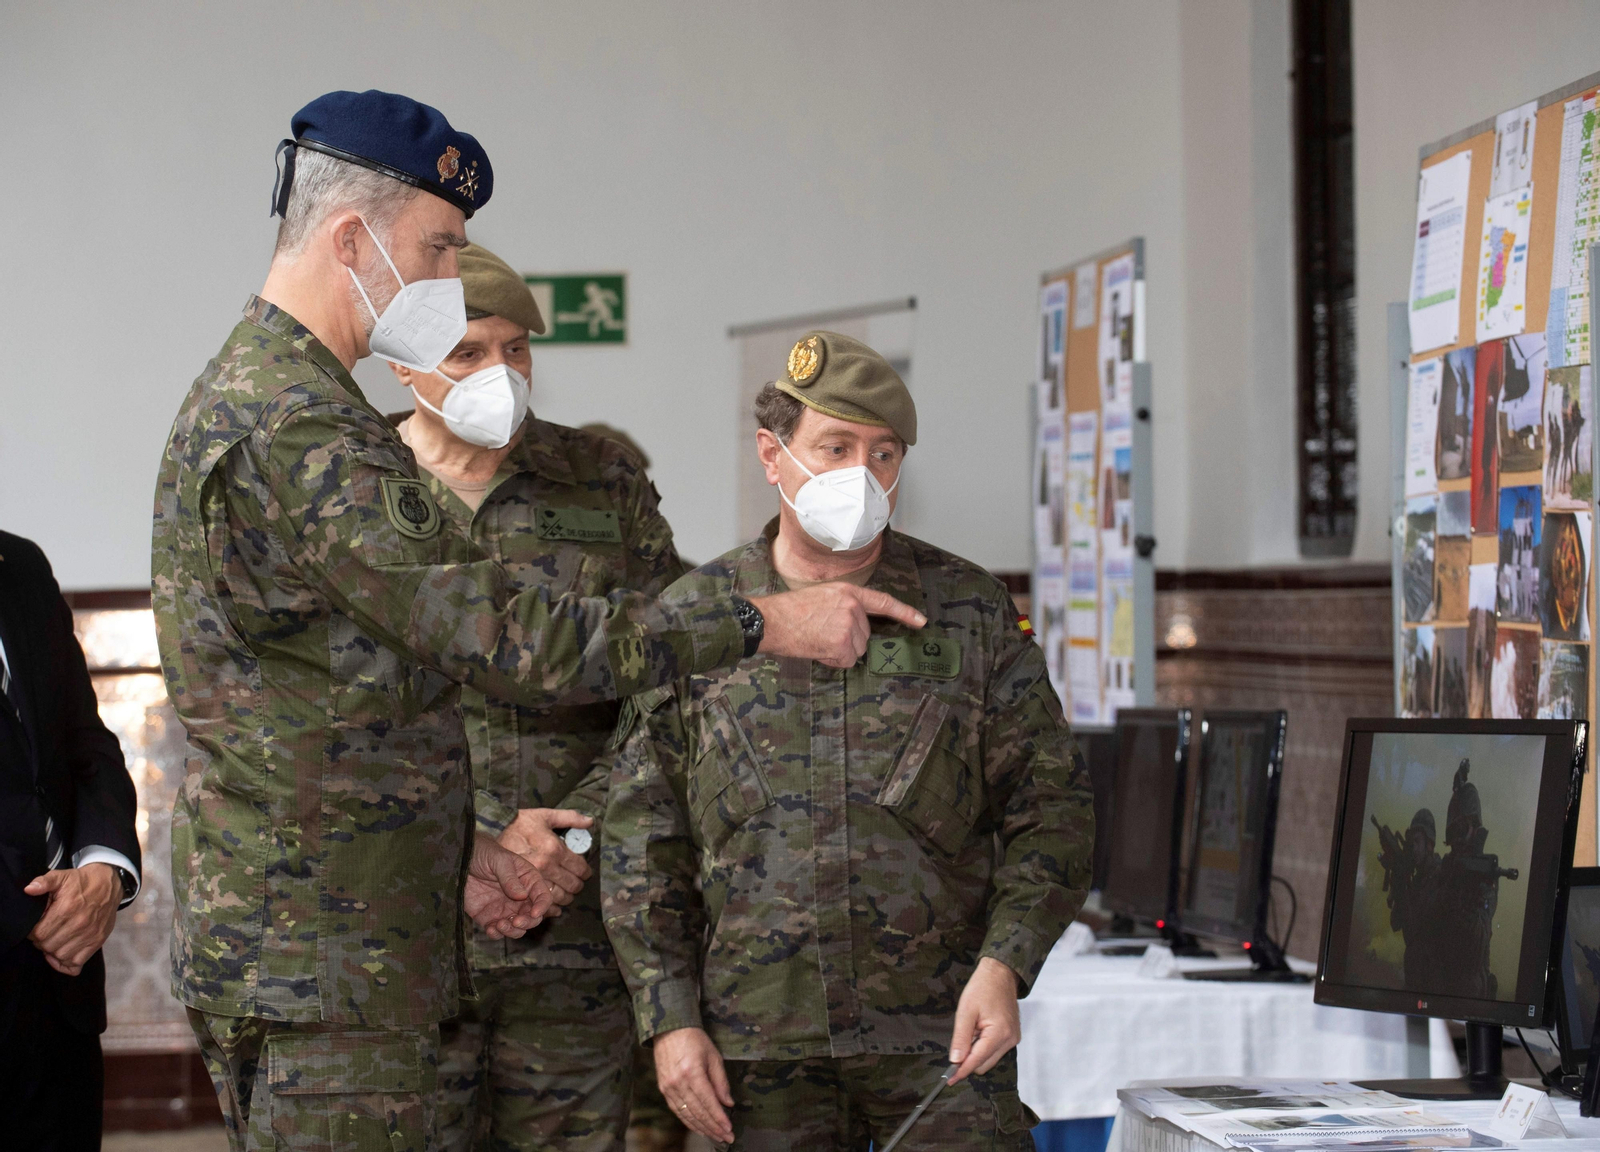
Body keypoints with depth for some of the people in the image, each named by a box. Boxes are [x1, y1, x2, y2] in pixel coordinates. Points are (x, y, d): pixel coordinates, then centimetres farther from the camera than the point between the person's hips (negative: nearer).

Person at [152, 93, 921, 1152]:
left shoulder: (254, 394, 17)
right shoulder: (299, 431, -19)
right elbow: (507, 636, -23)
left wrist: (448, 842, 17)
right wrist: (767, 624, -18)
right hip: (321, 955, -11)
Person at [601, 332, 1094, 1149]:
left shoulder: (970, 611, 5)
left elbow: (1051, 807, 5)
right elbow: (639, 840, 7)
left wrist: (1004, 966, -9)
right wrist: (669, 1020, 0)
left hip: (943, 1039, 0)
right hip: (762, 1047, 1)